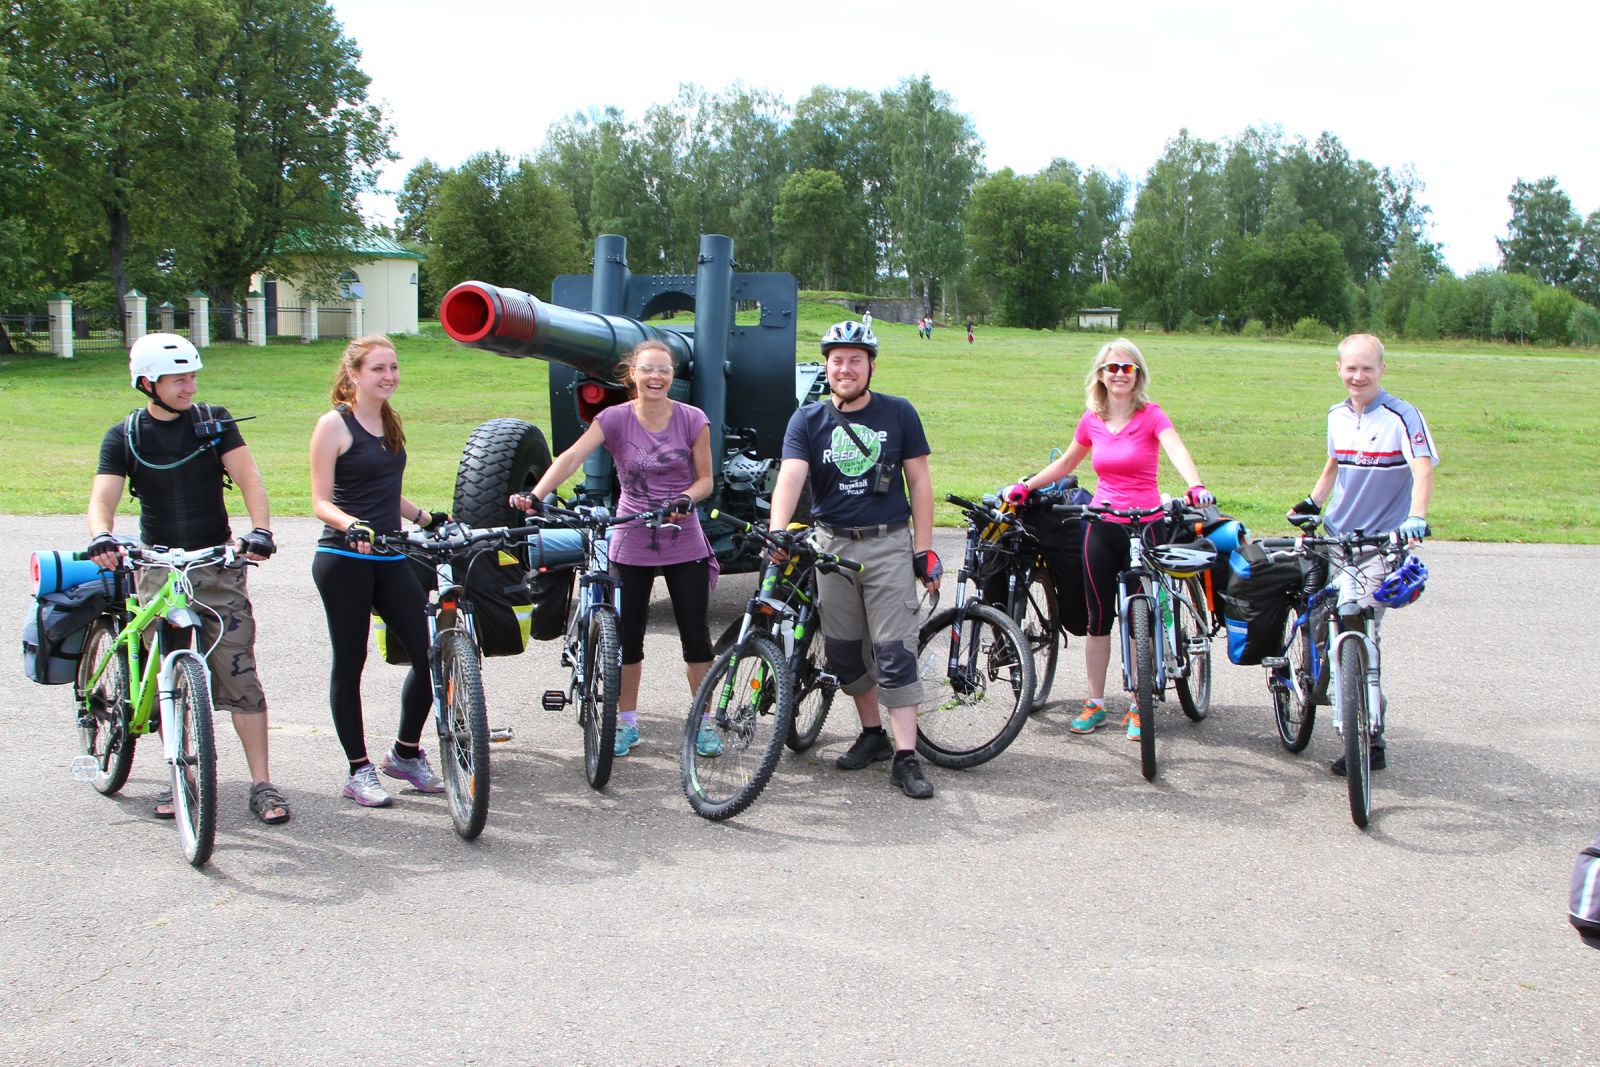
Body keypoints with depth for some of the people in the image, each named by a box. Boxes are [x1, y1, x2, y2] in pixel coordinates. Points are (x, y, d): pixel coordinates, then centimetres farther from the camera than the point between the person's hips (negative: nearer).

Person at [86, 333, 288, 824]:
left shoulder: (214, 422, 2)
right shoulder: (123, 437, 3)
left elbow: (249, 478, -7)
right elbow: (102, 498, -8)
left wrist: (260, 529, -26)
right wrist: (101, 537, -31)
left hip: (218, 565, -1)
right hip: (158, 569, 1)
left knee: (239, 675, -6)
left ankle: (262, 784, -3)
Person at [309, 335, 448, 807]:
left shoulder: (390, 423, 14)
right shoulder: (335, 424, -7)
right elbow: (321, 502, -10)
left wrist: (426, 518, 13)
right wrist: (352, 526, -27)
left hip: (390, 559, 6)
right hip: (344, 561, -6)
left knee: (430, 652, -1)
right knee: (350, 663, 3)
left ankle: (406, 754, 17)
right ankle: (359, 771, 13)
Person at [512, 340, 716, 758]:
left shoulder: (692, 419, -4)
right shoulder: (615, 418, -6)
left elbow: (705, 479, 2)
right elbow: (572, 457, -20)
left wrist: (685, 499, -21)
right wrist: (536, 495, -36)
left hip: (685, 546, 0)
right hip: (631, 545, 0)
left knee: (696, 637, 4)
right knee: (628, 637, 7)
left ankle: (703, 722, 19)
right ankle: (626, 722, 23)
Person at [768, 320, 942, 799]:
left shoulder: (898, 414, 1)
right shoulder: (808, 420, 1)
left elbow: (919, 481, 3)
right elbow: (790, 476, -14)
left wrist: (924, 548, -2)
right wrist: (776, 533, -31)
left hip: (889, 544, -2)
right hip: (832, 545, 2)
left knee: (894, 653, -8)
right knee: (844, 652, 9)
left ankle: (906, 757, -7)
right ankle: (872, 733, 28)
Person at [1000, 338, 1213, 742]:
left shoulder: (1151, 416, -7)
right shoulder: (1092, 421, 5)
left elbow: (1177, 450, -26)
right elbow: (1066, 463, 21)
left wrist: (1195, 487, -44)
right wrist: (1025, 486, 12)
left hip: (1144, 526, -3)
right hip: (1102, 527, 3)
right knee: (1098, 617, 7)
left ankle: (1138, 708, 14)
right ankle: (1095, 704, 17)